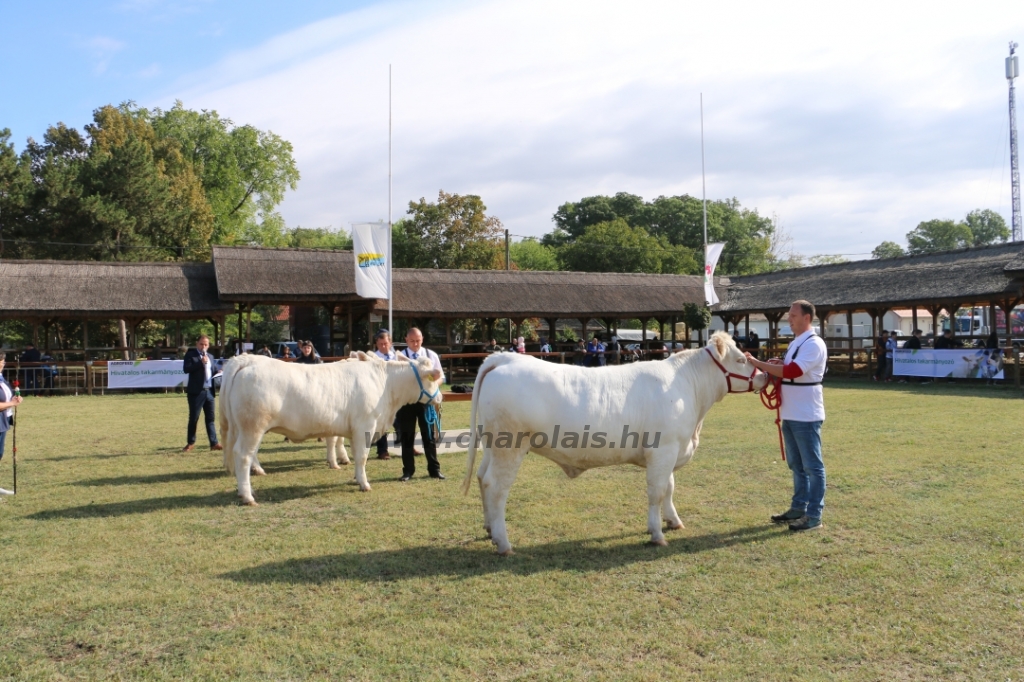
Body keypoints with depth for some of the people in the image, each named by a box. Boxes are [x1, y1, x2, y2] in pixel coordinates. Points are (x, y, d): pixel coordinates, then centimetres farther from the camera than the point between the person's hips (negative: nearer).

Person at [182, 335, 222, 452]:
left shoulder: (210, 356, 18)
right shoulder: (191, 354, -1)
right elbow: (186, 369, -14)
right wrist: (201, 362, -19)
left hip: (209, 391, 5)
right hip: (196, 391, -5)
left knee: (210, 418, 6)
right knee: (193, 418, 2)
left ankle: (214, 443, 7)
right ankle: (191, 443, 13)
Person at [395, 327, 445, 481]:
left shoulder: (431, 355, 4)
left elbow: (440, 377, 8)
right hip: (406, 400, -1)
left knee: (429, 435, 8)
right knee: (407, 437, 7)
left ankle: (434, 469, 16)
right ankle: (408, 470, 17)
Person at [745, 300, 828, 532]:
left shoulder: (814, 344, -15)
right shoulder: (795, 343, 15)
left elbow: (792, 371, -26)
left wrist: (758, 364, -23)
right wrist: (768, 374, 0)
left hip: (806, 416, -10)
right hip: (791, 415, 10)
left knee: (812, 465, -2)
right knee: (796, 465, 17)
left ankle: (814, 515, 3)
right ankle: (798, 508, 26)